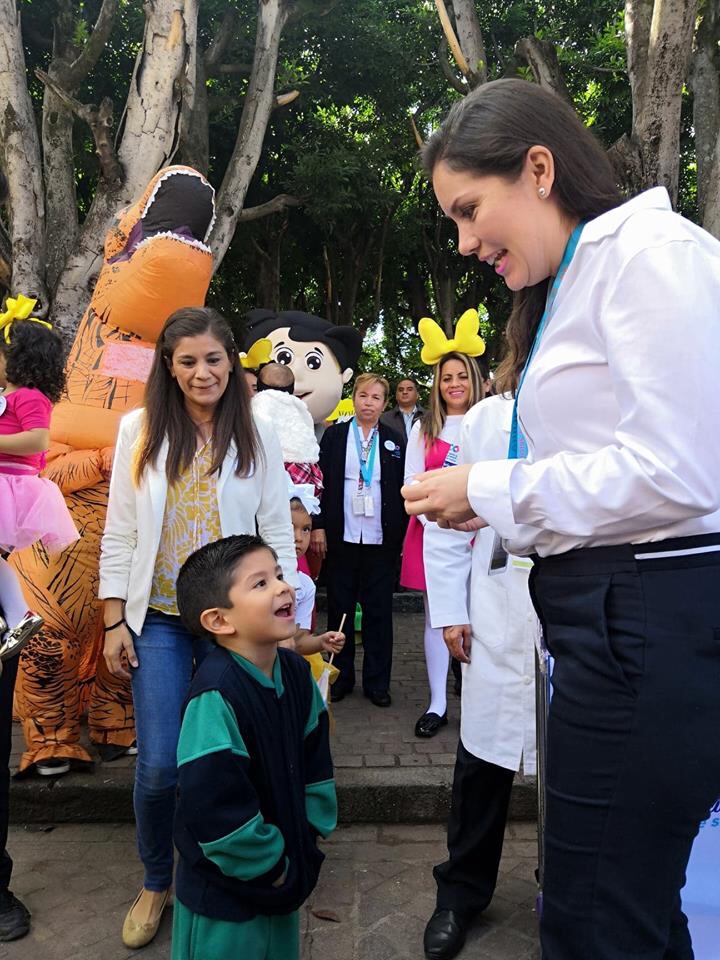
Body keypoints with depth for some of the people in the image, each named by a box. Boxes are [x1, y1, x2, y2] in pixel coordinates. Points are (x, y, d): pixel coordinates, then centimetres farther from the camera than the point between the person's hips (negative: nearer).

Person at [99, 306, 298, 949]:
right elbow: (119, 533, 3)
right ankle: (155, 883, 29)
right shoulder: (140, 431, 1)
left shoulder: (257, 437, 0)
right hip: (159, 620, 0)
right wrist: (114, 621, 0)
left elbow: (278, 533, 2)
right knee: (159, 765, 0)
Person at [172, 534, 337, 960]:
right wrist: (270, 866, -15)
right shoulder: (216, 695, -29)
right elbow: (215, 806, -28)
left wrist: (308, 838, 5)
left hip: (285, 871, 7)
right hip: (225, 892, -7)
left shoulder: (296, 672, -5)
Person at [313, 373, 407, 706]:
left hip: (380, 538, 0)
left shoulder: (395, 441, 6)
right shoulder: (334, 435, 4)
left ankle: (377, 681, 17)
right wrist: (318, 525, -6)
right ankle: (341, 676, 21)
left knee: (378, 609, 6)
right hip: (342, 536, 0)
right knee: (340, 607, 8)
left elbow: (402, 490, 6)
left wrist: (400, 534, 0)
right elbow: (321, 481, 1)